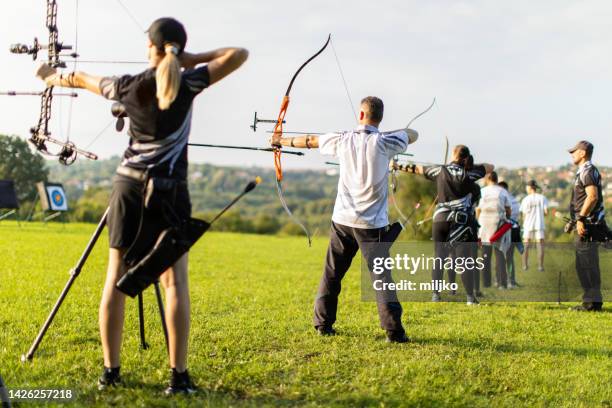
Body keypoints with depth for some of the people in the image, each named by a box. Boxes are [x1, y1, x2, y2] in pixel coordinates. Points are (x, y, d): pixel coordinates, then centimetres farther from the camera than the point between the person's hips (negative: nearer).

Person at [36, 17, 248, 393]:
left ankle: (111, 370, 10)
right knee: (175, 280, -4)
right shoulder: (189, 83, -5)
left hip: (128, 185, 3)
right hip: (170, 189, -2)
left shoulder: (129, 86, 3)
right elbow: (239, 55, -4)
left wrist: (56, 78, 41)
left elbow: (82, 79, 21)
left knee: (116, 277, 7)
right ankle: (178, 375, -8)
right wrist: (195, 59, 0)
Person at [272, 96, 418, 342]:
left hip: (342, 220, 3)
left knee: (332, 273, 14)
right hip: (372, 224, -3)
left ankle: (323, 324, 20)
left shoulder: (342, 140, 1)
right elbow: (413, 135, 10)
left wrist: (282, 141, 34)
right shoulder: (384, 142, -9)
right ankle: (394, 330, -11)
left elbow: (310, 141, 17)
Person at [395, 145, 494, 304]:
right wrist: (471, 165, 18)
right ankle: (470, 296, -4)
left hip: (440, 220, 2)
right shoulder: (469, 173, -2)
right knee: (465, 259, -2)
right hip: (462, 220, -2)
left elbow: (418, 169, 13)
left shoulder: (440, 170, 3)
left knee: (439, 257, 9)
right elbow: (490, 167, 10)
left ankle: (435, 294, 11)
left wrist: (399, 167, 25)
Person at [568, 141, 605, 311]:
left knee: (587, 265, -8)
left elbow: (592, 196, -24)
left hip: (588, 225, -11)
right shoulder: (586, 171, 20)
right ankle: (591, 300, 19)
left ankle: (593, 302, -5)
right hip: (587, 226, 11)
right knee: (584, 265, 14)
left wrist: (581, 218, -25)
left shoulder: (587, 171, -12)